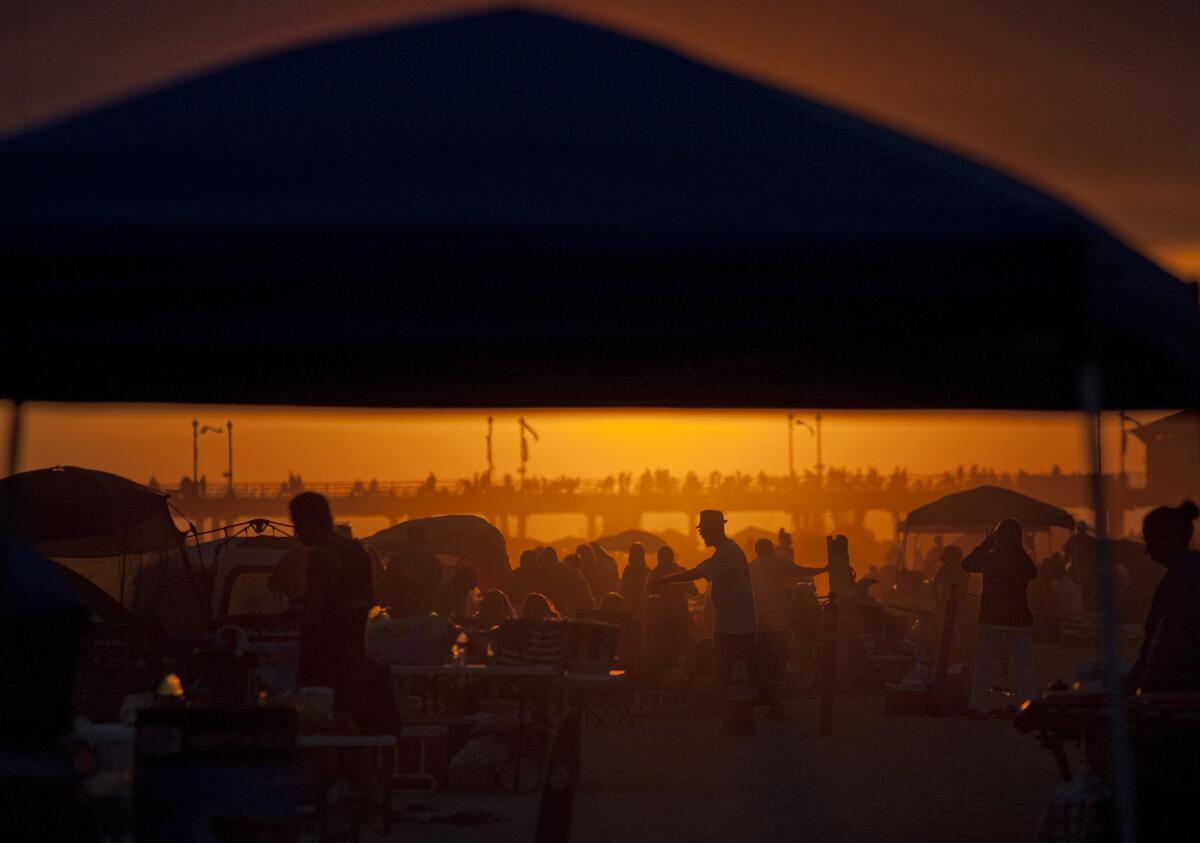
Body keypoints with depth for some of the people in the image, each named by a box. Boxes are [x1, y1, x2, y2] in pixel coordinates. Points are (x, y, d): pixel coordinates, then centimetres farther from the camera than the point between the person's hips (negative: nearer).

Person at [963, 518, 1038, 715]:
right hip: (1019, 618, 1)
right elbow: (1033, 573, 16)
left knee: (983, 664, 6)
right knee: (1024, 667, 4)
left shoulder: (990, 558, -11)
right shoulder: (1024, 560, -6)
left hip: (990, 618, -1)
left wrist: (985, 544, 7)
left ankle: (977, 705, 1)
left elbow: (967, 564, 2)